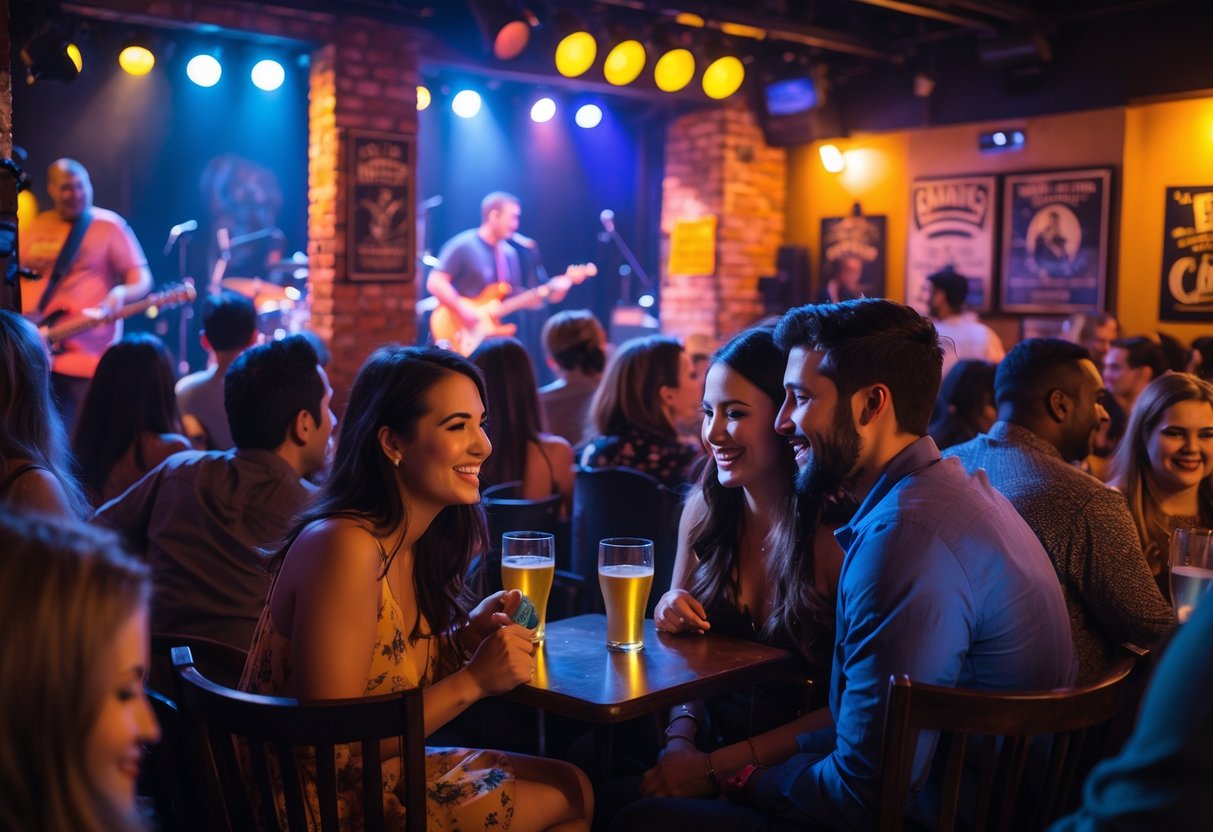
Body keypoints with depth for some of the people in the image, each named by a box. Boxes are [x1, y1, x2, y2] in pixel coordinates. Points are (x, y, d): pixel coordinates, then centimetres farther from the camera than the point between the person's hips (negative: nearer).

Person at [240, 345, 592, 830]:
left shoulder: (416, 544, -1)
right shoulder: (344, 545, -26)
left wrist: (466, 635, -9)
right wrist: (472, 680, -22)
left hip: (376, 775, 7)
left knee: (573, 783, 6)